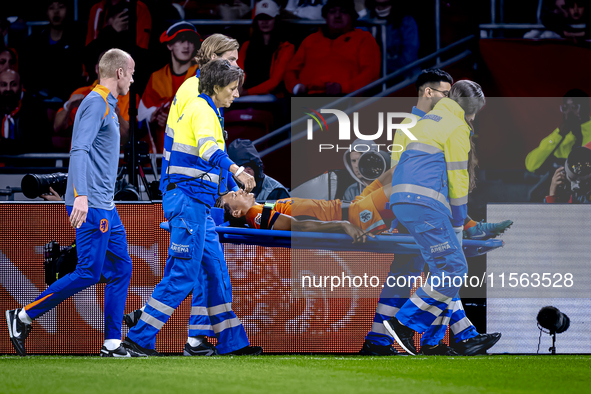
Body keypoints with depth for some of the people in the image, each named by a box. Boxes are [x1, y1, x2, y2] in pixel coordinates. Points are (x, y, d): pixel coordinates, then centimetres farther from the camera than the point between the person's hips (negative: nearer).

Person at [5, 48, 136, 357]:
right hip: (90, 206, -10)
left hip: (105, 207, 10)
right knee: (89, 272, -11)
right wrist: (81, 195, -31)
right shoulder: (96, 103, -11)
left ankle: (112, 344, 5)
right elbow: (79, 150, -21)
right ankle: (23, 317, -3)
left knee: (121, 269, 6)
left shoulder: (107, 105, 20)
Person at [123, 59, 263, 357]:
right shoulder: (202, 110, -12)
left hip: (197, 206, 11)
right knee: (183, 275, -10)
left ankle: (232, 342, 13)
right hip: (190, 200, -11)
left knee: (215, 272, 10)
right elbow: (208, 148, -31)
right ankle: (139, 338, -9)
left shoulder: (201, 110, 20)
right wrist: (236, 170, -42)